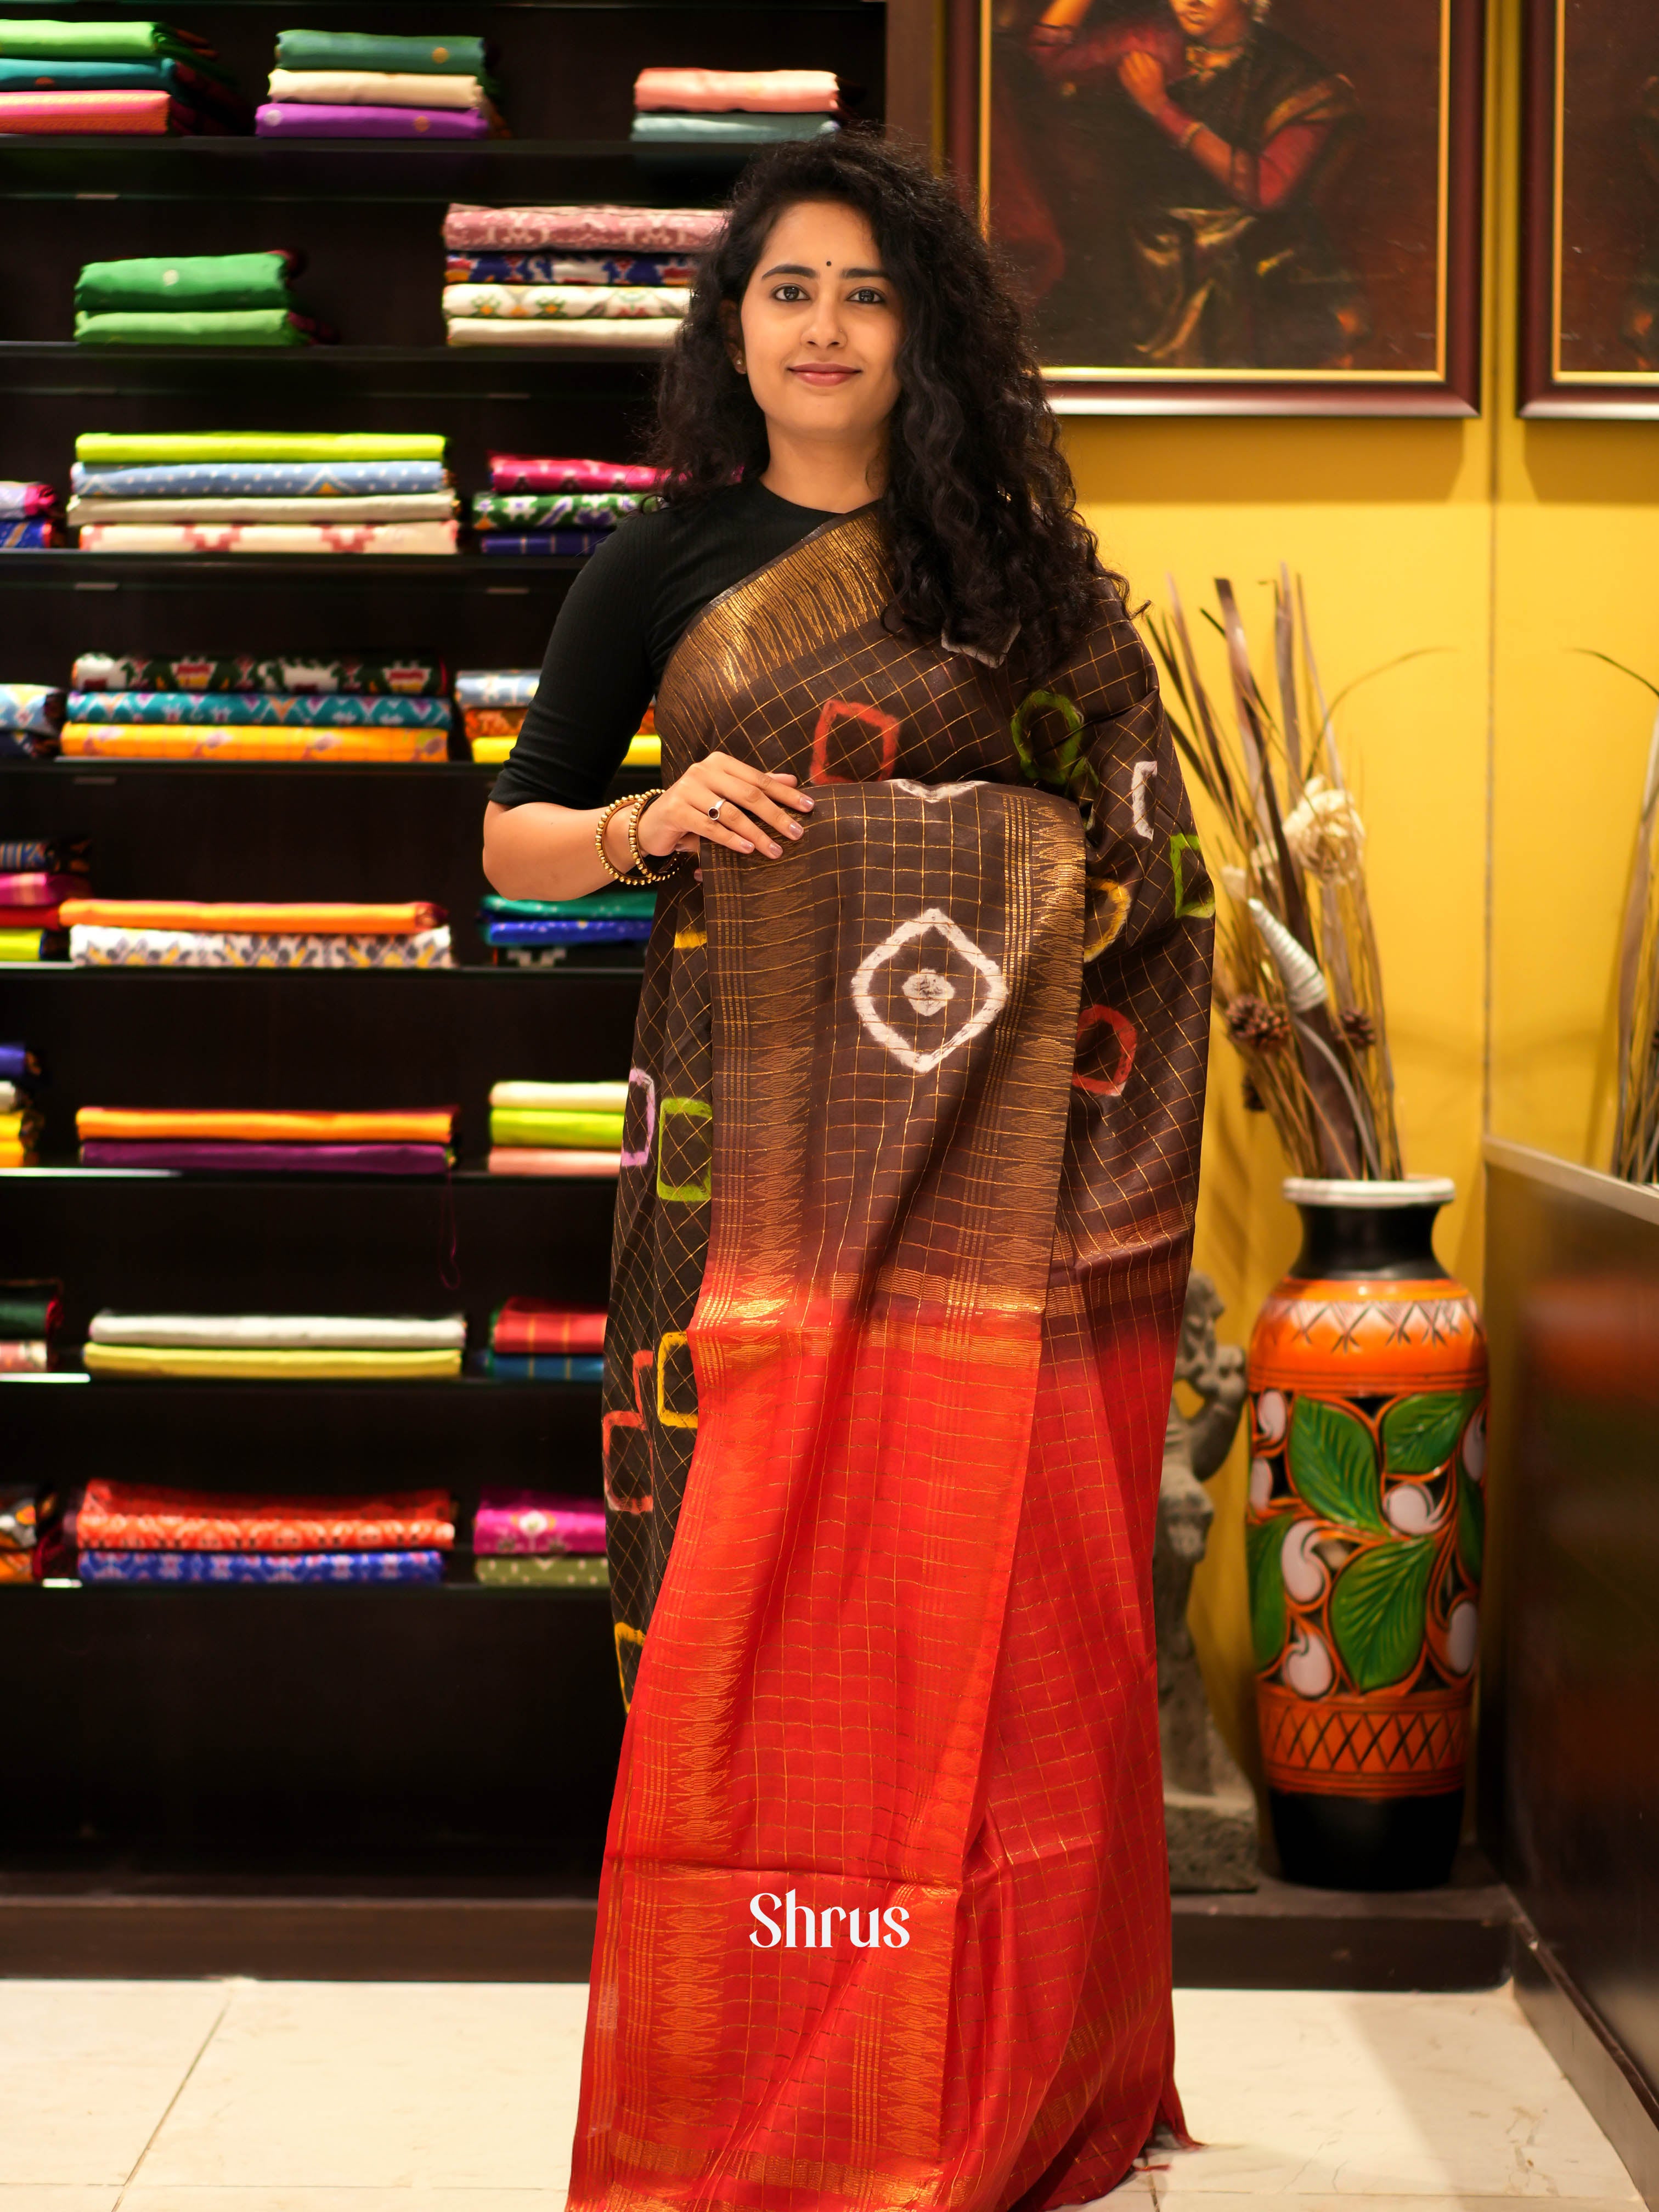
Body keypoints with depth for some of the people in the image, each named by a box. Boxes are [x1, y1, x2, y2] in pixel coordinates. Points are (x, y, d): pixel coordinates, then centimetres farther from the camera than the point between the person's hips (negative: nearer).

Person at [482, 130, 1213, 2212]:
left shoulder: (1025, 566, 11)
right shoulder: (663, 565, 8)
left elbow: (1129, 830, 15)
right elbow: (513, 838, 10)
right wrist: (648, 822, -10)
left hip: (993, 1159, 1)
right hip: (761, 1138, 0)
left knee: (989, 1596, -1)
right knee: (761, 1588, -4)